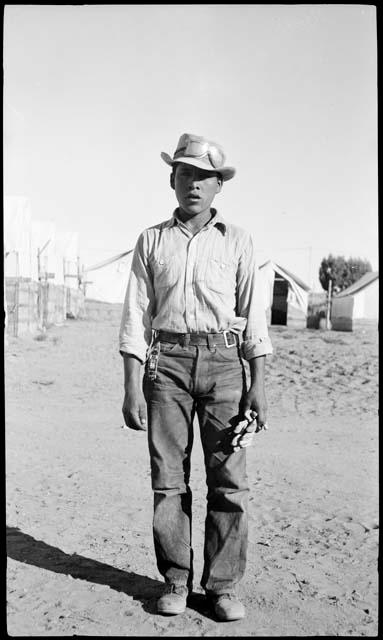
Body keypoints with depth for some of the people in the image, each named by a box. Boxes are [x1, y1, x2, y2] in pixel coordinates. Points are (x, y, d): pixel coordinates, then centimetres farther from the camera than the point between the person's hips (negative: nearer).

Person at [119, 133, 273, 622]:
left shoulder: (236, 241, 9)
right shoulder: (152, 240, 10)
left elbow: (254, 317, 6)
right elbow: (136, 316, 5)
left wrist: (258, 384, -2)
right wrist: (132, 388, -2)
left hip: (224, 361, 0)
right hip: (166, 361, 1)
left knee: (229, 480, -1)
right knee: (168, 480, 4)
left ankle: (222, 585, 14)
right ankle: (175, 581, 19)